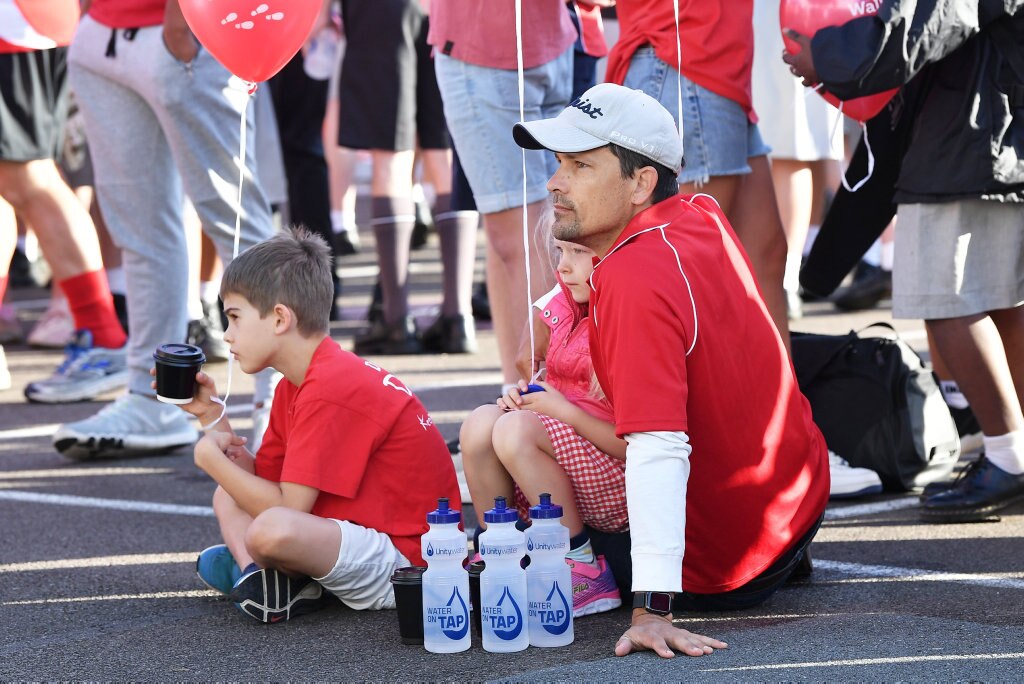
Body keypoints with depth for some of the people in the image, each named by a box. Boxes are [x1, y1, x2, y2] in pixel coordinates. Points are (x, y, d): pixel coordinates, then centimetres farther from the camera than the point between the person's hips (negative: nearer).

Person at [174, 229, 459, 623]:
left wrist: (211, 458, -11)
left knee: (271, 531, -36)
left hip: (403, 556, -11)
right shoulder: (293, 387, 13)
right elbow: (261, 481, 13)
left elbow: (287, 507, -22)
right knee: (229, 497, 17)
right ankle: (262, 578, -9)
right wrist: (211, 414, 9)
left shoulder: (331, 390, -20)